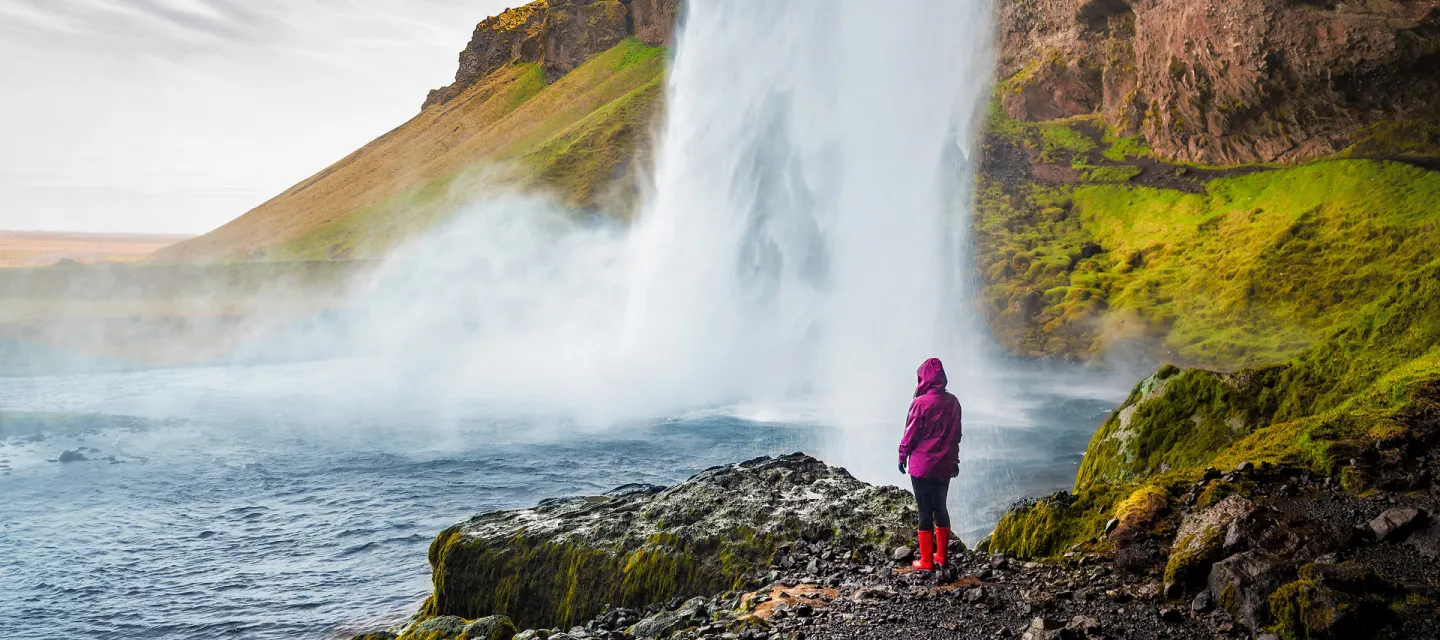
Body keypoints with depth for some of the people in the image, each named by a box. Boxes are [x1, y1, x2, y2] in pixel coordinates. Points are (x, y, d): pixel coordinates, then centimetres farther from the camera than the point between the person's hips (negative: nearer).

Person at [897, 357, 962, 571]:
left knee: (925, 511, 1)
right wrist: (954, 460, 20)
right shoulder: (952, 402, 2)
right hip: (945, 465, 5)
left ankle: (926, 562, 5)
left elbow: (911, 433, -10)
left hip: (922, 466, -5)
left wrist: (902, 456, 3)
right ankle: (941, 556, 22)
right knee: (940, 507, 16)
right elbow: (956, 434, 10)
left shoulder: (921, 403, -15)